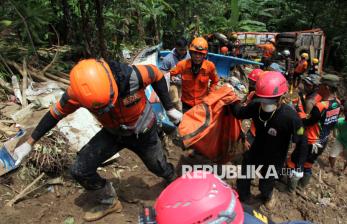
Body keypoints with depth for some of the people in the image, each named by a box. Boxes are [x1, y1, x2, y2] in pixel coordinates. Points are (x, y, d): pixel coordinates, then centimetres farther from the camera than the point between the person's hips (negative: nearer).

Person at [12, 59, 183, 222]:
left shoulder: (133, 76, -38)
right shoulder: (77, 92, -29)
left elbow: (157, 75, -16)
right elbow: (56, 113, -11)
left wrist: (170, 109, -9)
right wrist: (29, 143, -2)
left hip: (142, 132, -2)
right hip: (112, 133, 3)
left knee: (159, 167, 15)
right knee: (80, 170, -8)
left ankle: (175, 182, 54)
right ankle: (109, 202, 20)